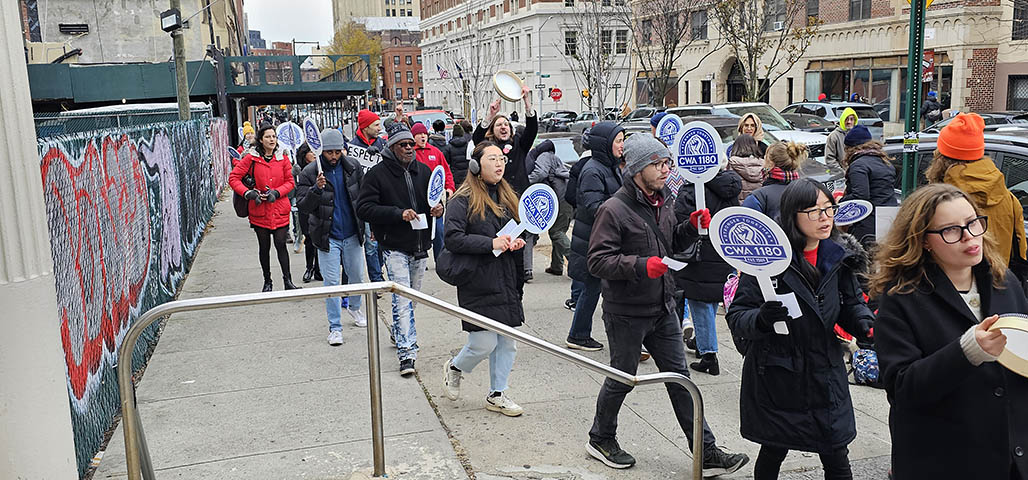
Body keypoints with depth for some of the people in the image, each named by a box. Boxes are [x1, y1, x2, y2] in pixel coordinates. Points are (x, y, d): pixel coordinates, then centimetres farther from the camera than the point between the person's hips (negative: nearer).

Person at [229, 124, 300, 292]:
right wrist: (248, 192, -13)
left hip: (280, 210, 0)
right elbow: (233, 178, 0)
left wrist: (276, 192, -11)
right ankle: (267, 281, 23)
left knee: (281, 245, -3)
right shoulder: (251, 158, -2)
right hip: (259, 210, 0)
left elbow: (290, 182, 6)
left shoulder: (283, 157, 4)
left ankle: (288, 281, 5)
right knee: (264, 247, 10)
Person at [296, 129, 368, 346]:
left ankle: (354, 307, 44)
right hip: (327, 237, -3)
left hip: (352, 234, 3)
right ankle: (335, 327, 11)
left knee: (357, 276, 16)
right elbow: (302, 207, -14)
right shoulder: (309, 173, -10)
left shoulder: (353, 167, -2)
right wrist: (316, 189, -31)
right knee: (332, 282, 0)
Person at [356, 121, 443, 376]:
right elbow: (363, 208, -13)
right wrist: (398, 214, -23)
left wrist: (438, 208, -3)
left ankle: (399, 333, 39)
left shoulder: (423, 170, 9)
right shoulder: (377, 173, -8)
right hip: (395, 247, -6)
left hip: (420, 246, 6)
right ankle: (406, 351, -9)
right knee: (402, 298, -11)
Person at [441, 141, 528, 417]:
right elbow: (453, 238, -17)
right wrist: (491, 243, -22)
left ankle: (496, 396, 26)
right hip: (479, 285, -7)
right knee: (484, 344, -4)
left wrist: (518, 241, 3)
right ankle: (454, 368, 28)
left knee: (507, 343, 10)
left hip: (507, 283, 7)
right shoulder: (463, 200, -9)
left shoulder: (507, 197, 13)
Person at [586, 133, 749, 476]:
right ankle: (601, 439, 32)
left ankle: (706, 454, 16)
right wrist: (641, 265, -32)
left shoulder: (662, 203, 9)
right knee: (622, 379, 8)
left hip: (662, 309, 7)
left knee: (679, 377, 10)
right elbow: (598, 261, -21)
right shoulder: (614, 209, -16)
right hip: (626, 313, -7)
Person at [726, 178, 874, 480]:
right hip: (776, 375, -4)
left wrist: (864, 324, -7)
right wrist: (761, 319, -36)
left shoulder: (837, 257, 1)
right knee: (773, 454, 15)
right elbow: (736, 317, -15)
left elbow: (851, 304, 14)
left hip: (825, 374, 4)